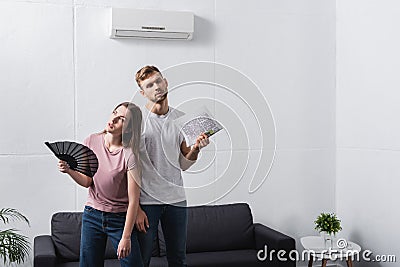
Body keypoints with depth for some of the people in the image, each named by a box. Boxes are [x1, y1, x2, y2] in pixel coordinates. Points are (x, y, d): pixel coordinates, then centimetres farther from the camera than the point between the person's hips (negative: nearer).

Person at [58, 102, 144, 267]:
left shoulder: (129, 154, -18)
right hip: (92, 215, 4)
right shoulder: (92, 141, -3)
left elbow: (133, 200, -17)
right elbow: (87, 181, 1)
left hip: (120, 218, -4)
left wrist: (126, 237, -18)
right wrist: (69, 170, -19)